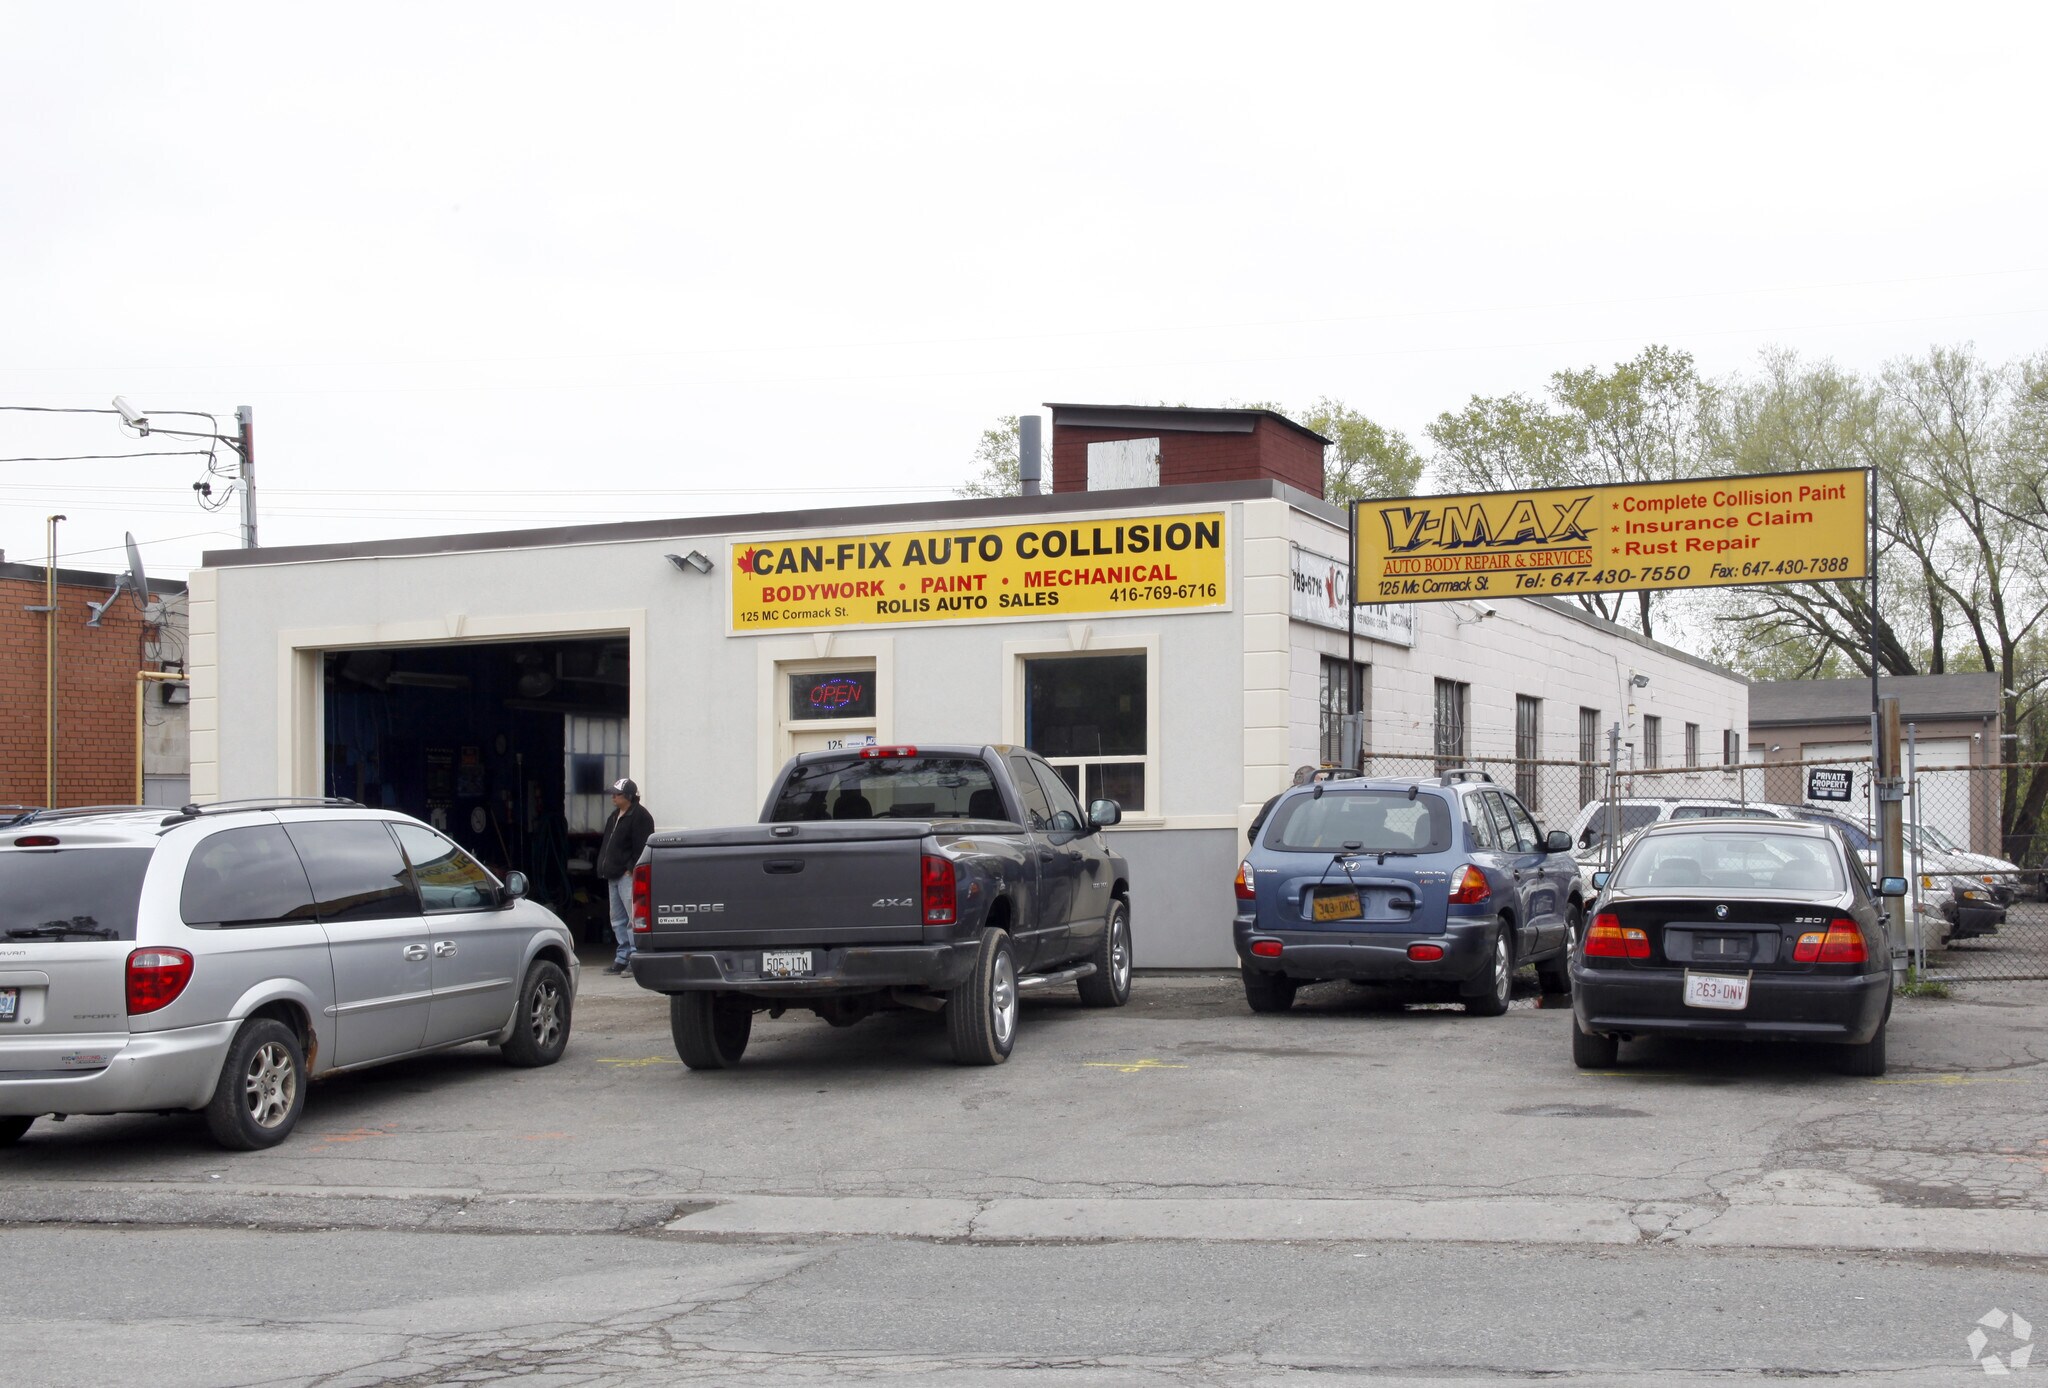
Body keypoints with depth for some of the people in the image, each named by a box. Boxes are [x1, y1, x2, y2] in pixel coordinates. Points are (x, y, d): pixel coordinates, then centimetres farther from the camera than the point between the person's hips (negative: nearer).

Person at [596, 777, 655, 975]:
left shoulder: (640, 816, -10)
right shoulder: (614, 816, 19)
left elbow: (641, 847, -17)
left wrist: (631, 869, -19)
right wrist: (603, 867, 16)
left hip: (628, 876, -10)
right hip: (614, 876, 10)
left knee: (633, 919, -11)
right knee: (618, 920, 12)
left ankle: (635, 958, -12)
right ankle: (622, 958, 18)